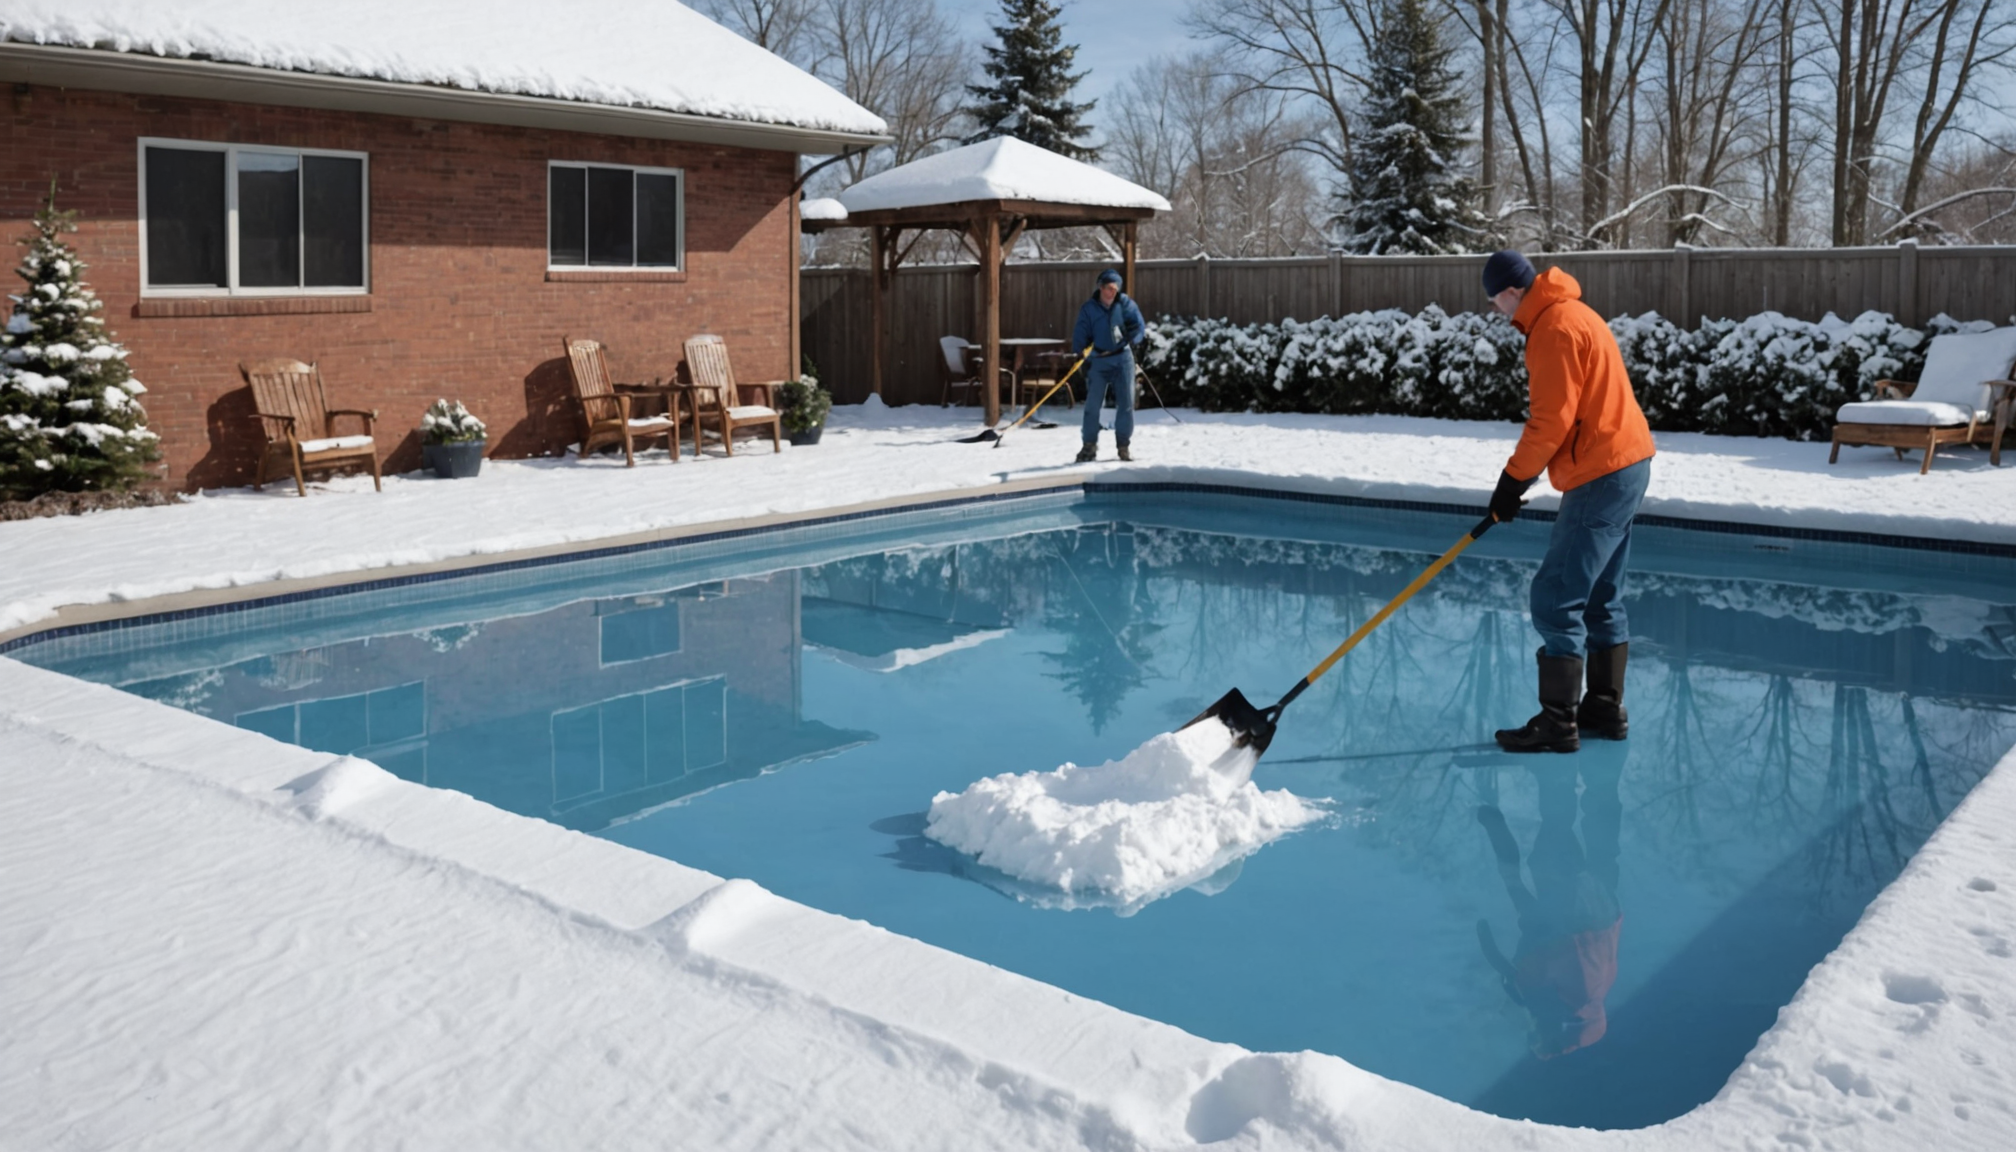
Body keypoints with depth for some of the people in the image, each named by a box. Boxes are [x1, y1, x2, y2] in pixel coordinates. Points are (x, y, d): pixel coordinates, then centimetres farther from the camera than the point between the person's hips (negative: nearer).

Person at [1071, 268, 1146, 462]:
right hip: (1098, 360, -1)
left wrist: (1130, 336, -24)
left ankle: (1124, 446, 12)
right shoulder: (1088, 308, -2)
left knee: (1126, 404, 3)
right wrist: (1083, 354, -18)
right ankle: (1090, 446, 6)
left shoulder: (1125, 303, -2)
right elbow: (1080, 335, -3)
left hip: (1122, 358, 1)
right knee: (1093, 405, -3)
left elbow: (1139, 327, -3)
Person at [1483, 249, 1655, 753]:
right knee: (1600, 598, 16)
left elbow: (1551, 420, -19)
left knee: (1555, 600, -8)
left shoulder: (1556, 328, -16)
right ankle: (1606, 710, 23)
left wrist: (1514, 480, -9)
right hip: (1623, 465, 11)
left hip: (1602, 476, -11)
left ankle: (1558, 722, -4)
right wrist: (1520, 477, 17)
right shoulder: (1569, 315, 17)